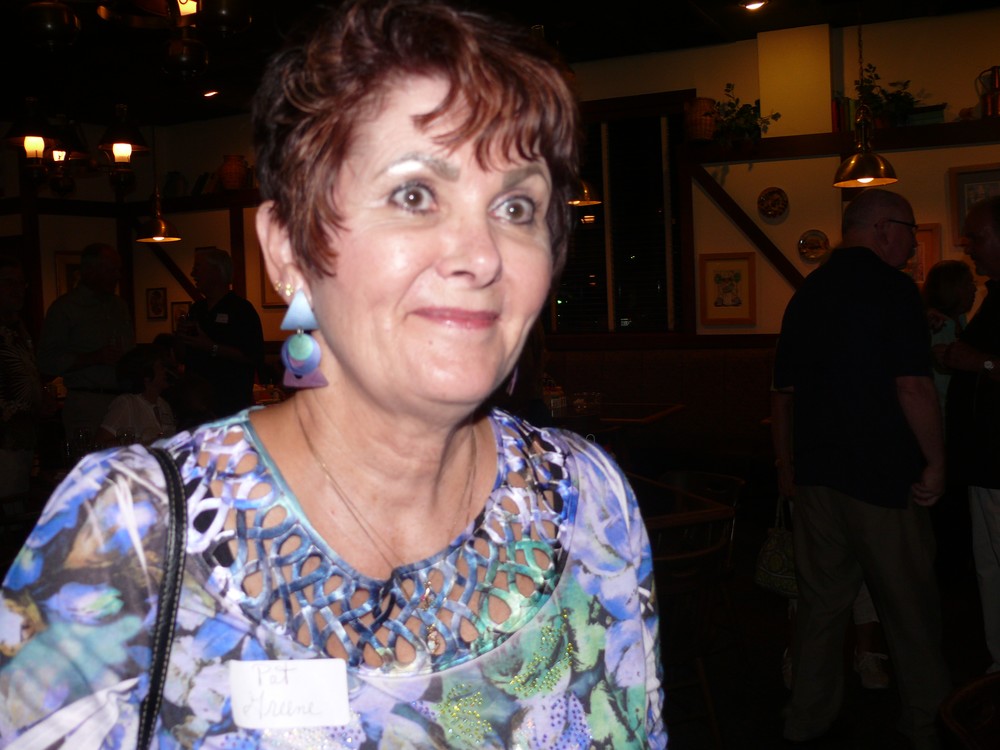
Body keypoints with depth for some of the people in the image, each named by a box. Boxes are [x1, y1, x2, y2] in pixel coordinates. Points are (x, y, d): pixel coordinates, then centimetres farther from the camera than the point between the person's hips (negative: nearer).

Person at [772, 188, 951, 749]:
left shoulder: (807, 293, 9)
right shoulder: (891, 288, -12)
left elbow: (786, 391, 14)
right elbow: (913, 386, -19)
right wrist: (936, 461, -10)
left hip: (817, 472, 6)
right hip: (884, 473, -6)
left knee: (822, 600, 14)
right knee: (910, 607, 7)